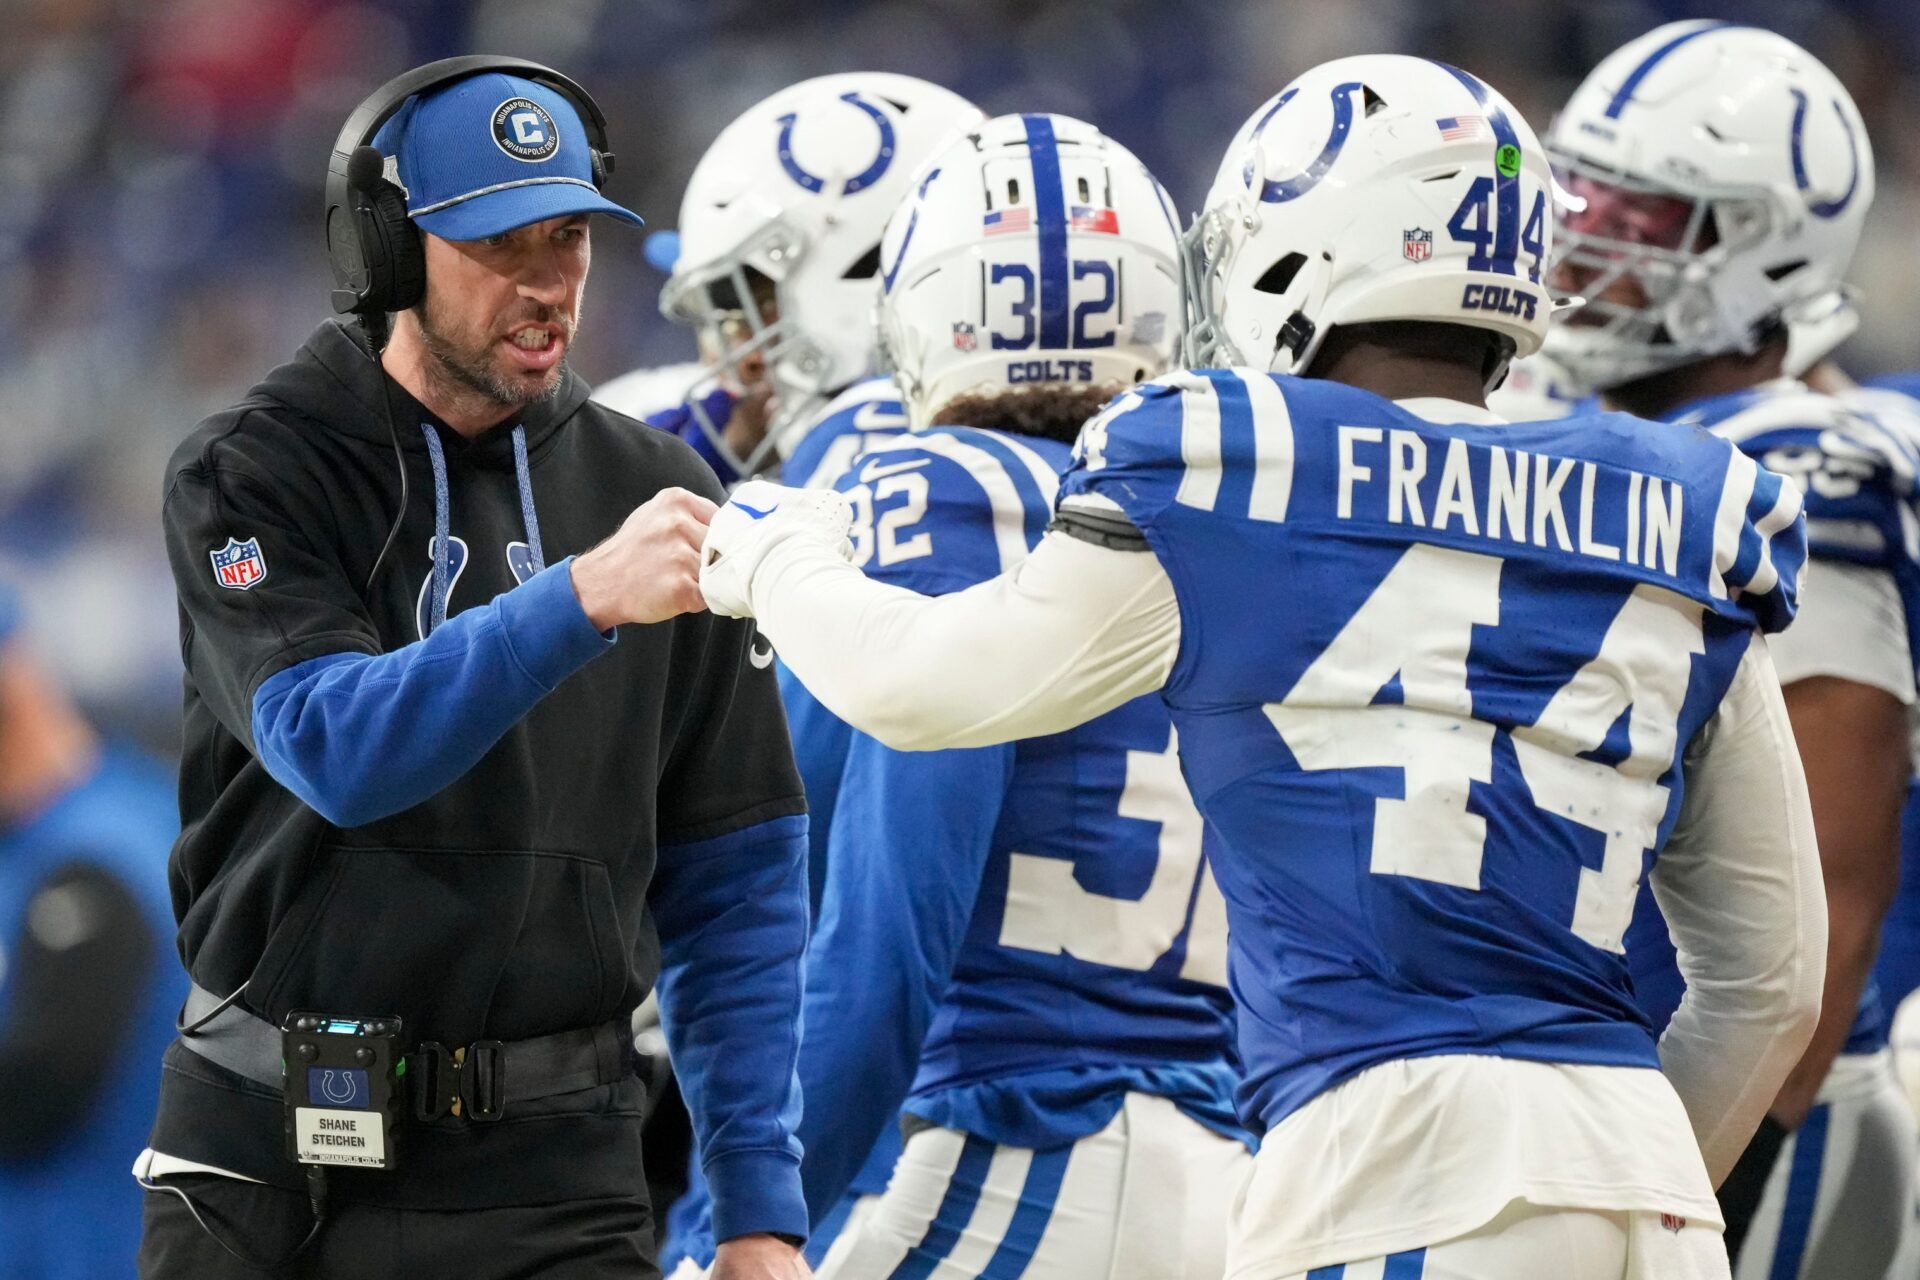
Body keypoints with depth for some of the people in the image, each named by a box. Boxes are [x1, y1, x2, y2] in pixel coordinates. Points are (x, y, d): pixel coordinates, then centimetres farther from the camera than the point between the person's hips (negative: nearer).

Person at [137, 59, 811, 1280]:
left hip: (550, 1176, 1)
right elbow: (335, 748, -20)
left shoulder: (652, 492, 5)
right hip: (265, 1170, -1)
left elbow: (733, 888, 6)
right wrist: (580, 599, -31)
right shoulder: (251, 478, -2)